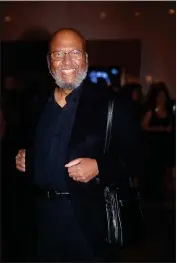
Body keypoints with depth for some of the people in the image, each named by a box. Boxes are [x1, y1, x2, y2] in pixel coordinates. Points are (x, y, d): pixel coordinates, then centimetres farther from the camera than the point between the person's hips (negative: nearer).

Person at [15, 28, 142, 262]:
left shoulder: (110, 106, -7)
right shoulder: (38, 104, 9)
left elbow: (135, 156, -9)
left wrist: (99, 167, -23)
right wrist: (23, 157, 2)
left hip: (86, 218, -4)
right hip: (42, 214, 5)